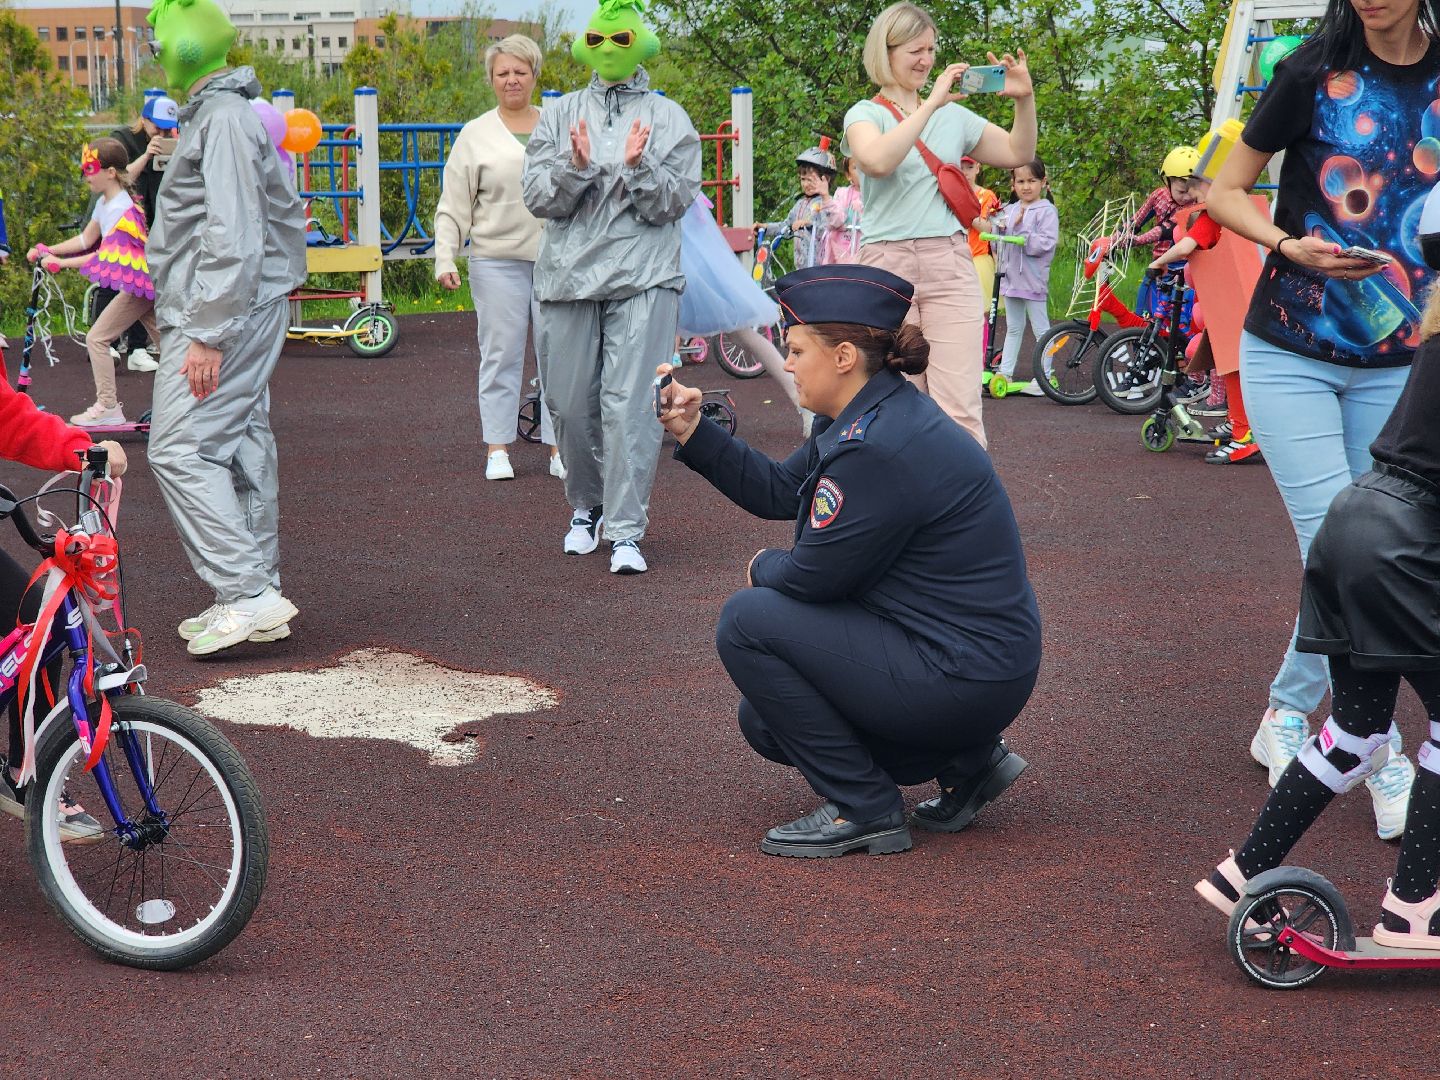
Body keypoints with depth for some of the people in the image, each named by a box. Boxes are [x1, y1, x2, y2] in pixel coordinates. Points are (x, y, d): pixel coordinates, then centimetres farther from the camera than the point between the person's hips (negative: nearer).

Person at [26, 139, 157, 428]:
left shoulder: (122, 209, -20)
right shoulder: (105, 203, 11)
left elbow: (106, 257, -22)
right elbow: (87, 239, 15)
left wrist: (59, 263, -22)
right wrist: (48, 251, 7)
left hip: (138, 283, -10)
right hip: (147, 282, 10)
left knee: (97, 337, -8)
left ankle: (107, 407, -5)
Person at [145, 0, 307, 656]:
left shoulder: (223, 119, -14)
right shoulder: (242, 114, 18)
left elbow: (232, 236, -21)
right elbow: (285, 212, 23)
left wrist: (210, 336, -23)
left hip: (218, 314, -11)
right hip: (255, 308, 11)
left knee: (180, 449, -13)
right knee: (243, 447, 11)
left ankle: (248, 592, -17)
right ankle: (258, 592, 14)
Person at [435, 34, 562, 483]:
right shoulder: (476, 134, 6)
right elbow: (453, 205, 4)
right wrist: (444, 258, -5)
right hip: (497, 260, -2)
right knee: (501, 354, 1)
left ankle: (560, 447, 8)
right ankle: (497, 448, 8)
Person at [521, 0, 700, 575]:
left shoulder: (668, 119, 7)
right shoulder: (559, 115, 11)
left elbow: (671, 205, 0)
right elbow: (538, 197, 3)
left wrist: (639, 166, -17)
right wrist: (575, 165, -14)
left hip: (644, 279, -2)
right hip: (568, 276, 3)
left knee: (630, 407, -10)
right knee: (571, 406, 7)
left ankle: (626, 530, -7)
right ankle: (586, 507, 29)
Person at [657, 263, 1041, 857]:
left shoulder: (880, 451, -25)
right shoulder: (869, 416, 7)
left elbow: (811, 577, -18)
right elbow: (777, 490, 16)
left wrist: (763, 567, 4)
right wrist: (692, 432, 8)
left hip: (963, 682, -11)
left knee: (747, 622, -11)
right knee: (765, 720, 18)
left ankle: (864, 809, -4)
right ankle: (965, 760, 15)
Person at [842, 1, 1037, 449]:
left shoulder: (953, 115, 16)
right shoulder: (865, 114, 5)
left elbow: (1018, 154, 18)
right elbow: (878, 160, -18)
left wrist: (1025, 100, 2)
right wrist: (932, 103, -18)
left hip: (950, 265, 2)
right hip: (888, 265, -2)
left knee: (961, 410, -7)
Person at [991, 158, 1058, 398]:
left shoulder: (1046, 211, -7)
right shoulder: (1010, 210, 12)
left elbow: (1046, 243, -18)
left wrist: (1020, 234, -19)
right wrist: (1000, 229, -6)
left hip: (1033, 278, -7)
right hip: (1011, 277, 7)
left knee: (1040, 328, 0)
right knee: (1013, 328, 16)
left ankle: (1044, 378, 3)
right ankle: (1005, 373, 22)